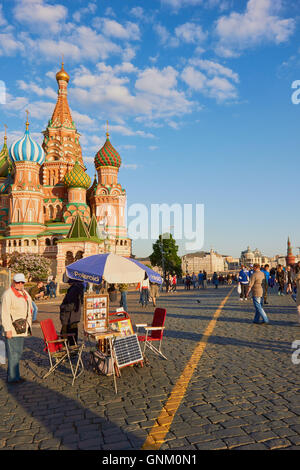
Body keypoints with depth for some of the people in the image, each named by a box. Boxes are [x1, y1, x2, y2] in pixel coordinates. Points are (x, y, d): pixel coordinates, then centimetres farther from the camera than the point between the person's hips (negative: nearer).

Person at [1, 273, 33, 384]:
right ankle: (13, 377, 6)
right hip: (12, 330, -9)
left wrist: (28, 324, 18)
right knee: (13, 354, -3)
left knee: (19, 352, 15)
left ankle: (11, 375, 25)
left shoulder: (25, 293, 13)